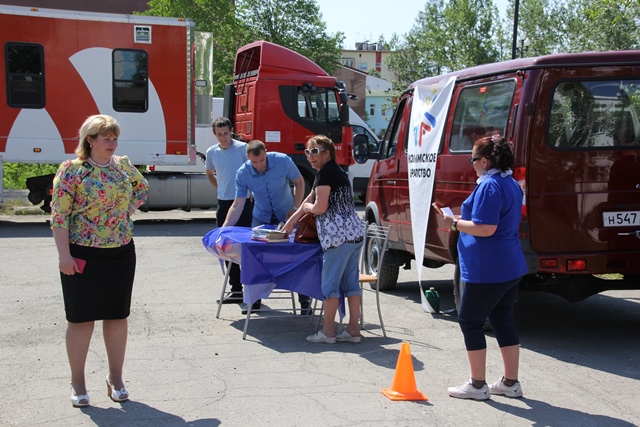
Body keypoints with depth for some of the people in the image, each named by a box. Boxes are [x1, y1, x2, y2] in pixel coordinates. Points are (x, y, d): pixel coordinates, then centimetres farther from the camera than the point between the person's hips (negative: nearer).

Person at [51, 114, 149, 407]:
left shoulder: (123, 165, 5)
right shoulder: (72, 170, -10)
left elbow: (142, 189, 24)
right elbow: (59, 215, -12)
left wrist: (126, 212, 7)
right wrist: (64, 255, -17)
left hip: (122, 254, 5)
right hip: (83, 256, -5)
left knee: (118, 315, 11)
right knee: (81, 318, 4)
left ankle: (115, 378, 24)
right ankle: (78, 383, 16)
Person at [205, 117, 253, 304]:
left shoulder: (242, 148, -9)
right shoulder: (212, 152, 7)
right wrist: (221, 188, 13)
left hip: (243, 202, -6)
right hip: (223, 204, 6)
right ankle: (236, 288, 18)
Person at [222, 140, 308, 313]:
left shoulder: (283, 161, -23)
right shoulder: (243, 174, -20)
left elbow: (299, 182, -7)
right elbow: (237, 205, -17)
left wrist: (295, 208, -15)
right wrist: (224, 228, -27)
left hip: (286, 215, -1)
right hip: (261, 217, 1)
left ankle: (304, 300, 8)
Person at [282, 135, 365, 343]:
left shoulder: (325, 173, -8)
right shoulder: (336, 172, 22)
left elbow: (320, 207, -14)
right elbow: (310, 199, 29)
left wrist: (306, 207, 8)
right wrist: (292, 221, 35)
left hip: (338, 236, -10)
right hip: (355, 233, 10)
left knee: (330, 283, -2)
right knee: (351, 282, 11)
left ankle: (327, 332, 4)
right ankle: (353, 330, 15)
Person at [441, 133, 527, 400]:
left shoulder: (489, 186, -18)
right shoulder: (512, 184, 12)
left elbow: (485, 228, -25)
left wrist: (456, 223, -11)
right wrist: (463, 221, 17)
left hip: (487, 269, -9)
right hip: (511, 266, 9)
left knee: (470, 321, 3)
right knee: (503, 320, 15)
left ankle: (477, 385, 9)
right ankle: (510, 383, 21)